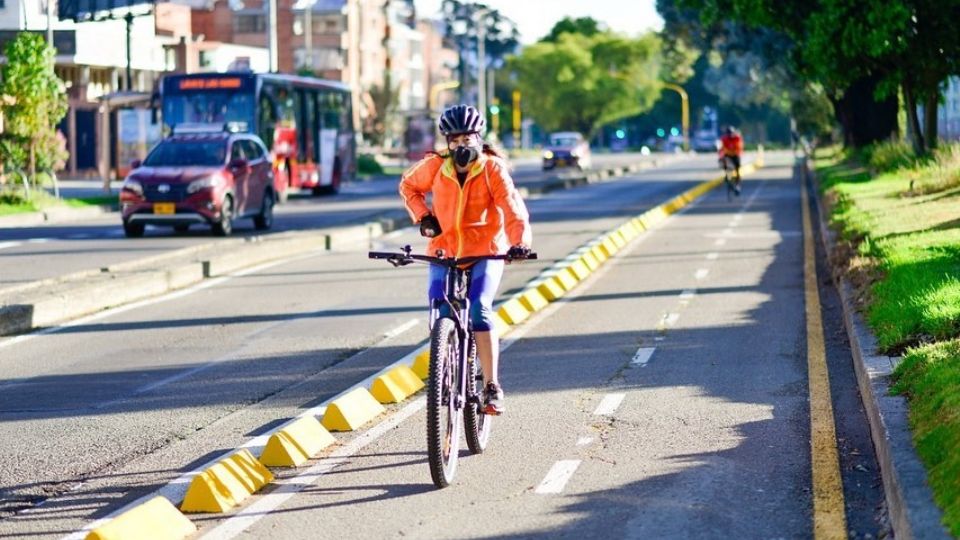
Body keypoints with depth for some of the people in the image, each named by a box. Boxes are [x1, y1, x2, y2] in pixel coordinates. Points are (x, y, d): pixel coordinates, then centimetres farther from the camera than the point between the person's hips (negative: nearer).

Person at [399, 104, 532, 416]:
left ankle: (492, 387, -17)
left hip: (485, 252, -3)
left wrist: (519, 241, -41)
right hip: (444, 251, 3)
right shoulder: (435, 166, -3)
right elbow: (408, 186, 17)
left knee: (480, 310, -22)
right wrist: (422, 216, 0)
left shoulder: (493, 169, -11)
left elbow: (512, 206, -23)